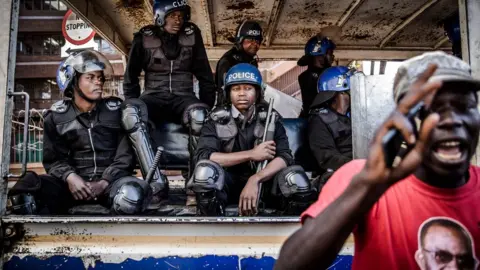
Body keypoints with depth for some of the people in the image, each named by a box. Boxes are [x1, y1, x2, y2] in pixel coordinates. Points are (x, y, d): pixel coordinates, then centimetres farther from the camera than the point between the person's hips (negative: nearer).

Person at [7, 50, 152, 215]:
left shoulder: (116, 110, 6)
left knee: (132, 194, -37)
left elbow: (125, 155, 3)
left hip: (110, 180, -1)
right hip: (74, 182, 1)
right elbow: (54, 159, 8)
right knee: (26, 192, -27)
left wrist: (104, 183, -13)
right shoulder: (56, 117, 9)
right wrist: (70, 177, -16)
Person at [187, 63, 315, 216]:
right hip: (227, 184, -1)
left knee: (296, 178, -28)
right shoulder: (217, 119, -2)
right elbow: (202, 156, -18)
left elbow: (285, 157, -13)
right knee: (205, 170, -33)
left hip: (262, 182, 1)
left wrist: (255, 180, -31)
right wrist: (251, 154, -19)